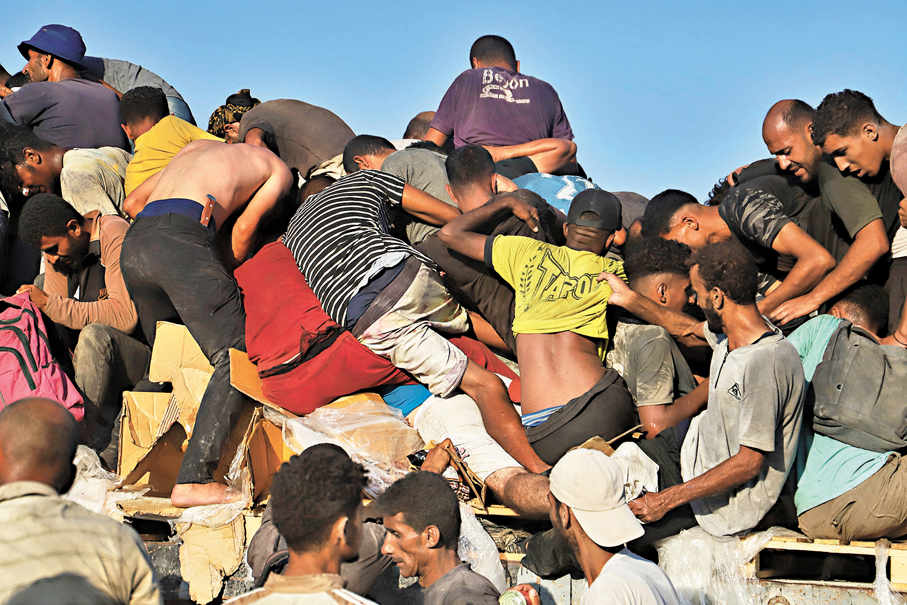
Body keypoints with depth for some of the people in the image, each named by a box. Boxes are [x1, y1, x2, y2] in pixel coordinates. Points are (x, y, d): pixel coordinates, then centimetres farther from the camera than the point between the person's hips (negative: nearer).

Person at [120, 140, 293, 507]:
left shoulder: (197, 147, 39)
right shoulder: (277, 169, 23)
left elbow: (133, 201, 36)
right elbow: (245, 228, 13)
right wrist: (227, 274, 28)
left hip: (132, 245, 7)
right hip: (180, 241, -7)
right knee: (234, 358, -6)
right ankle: (192, 481, -19)